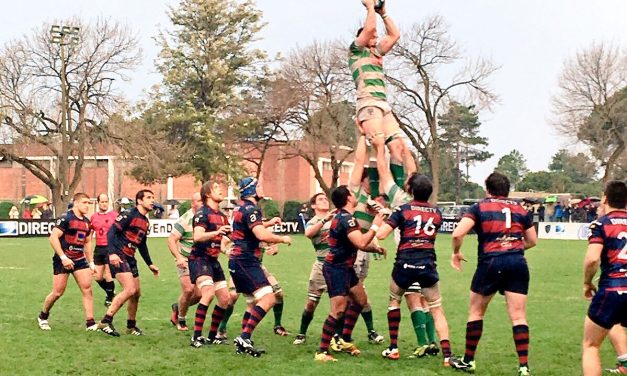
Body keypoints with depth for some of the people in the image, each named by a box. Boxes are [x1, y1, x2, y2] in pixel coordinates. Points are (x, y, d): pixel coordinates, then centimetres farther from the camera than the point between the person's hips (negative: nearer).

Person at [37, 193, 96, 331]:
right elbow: (53, 237, -18)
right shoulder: (66, 218, -13)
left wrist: (91, 262, 18)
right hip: (63, 260, -6)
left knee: (87, 288, -5)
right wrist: (63, 257, -23)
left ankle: (90, 323, -4)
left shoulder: (86, 222, 11)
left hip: (80, 259, 6)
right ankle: (43, 317, 24)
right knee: (58, 292, -1)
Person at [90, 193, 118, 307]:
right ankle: (111, 292, 32)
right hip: (99, 248, 5)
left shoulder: (114, 215, -5)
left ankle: (110, 298, 12)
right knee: (98, 277, 8)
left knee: (108, 276, -7)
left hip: (111, 248, -5)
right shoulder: (93, 217, 8)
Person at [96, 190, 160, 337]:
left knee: (137, 293, 11)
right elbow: (111, 232, -17)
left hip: (130, 258, 9)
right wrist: (112, 253, -29)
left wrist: (150, 264, 25)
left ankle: (131, 326, 26)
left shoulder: (145, 221, 16)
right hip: (118, 257, -9)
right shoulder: (129, 215, -10)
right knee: (130, 290, -21)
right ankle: (105, 322, -15)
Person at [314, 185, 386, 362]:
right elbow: (361, 243, -31)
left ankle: (345, 341, 27)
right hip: (336, 269, -11)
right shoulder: (346, 218, -22)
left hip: (345, 267, 11)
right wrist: (375, 226, -18)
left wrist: (374, 248, 4)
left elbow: (357, 244, 19)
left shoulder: (344, 217, 11)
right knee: (339, 310, -14)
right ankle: (322, 351, -9)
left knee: (360, 300, 19)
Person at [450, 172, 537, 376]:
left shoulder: (480, 207, 3)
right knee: (518, 316, 2)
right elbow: (532, 241, 19)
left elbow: (458, 234, -8)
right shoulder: (520, 209, 13)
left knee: (476, 312, 14)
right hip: (518, 263, 2)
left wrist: (456, 253, 10)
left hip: (491, 263, -2)